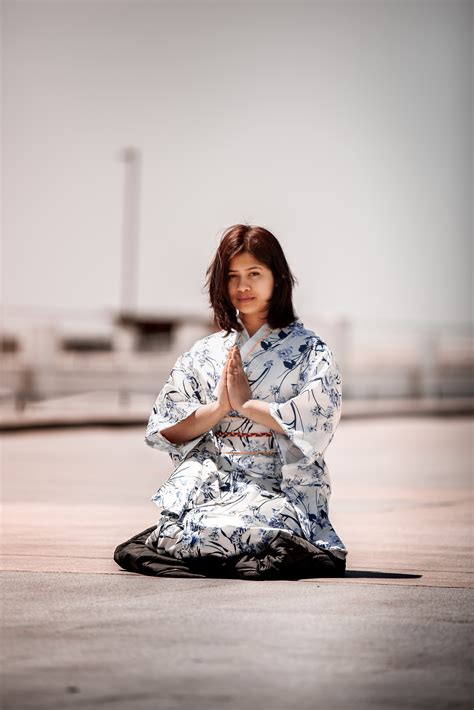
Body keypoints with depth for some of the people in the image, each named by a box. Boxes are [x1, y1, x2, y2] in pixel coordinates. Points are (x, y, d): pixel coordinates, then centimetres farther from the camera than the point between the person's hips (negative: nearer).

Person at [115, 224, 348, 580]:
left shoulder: (309, 350, 5)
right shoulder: (205, 353, 14)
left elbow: (316, 423, -12)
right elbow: (163, 431, 7)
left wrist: (246, 404, -7)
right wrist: (220, 407, -8)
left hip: (280, 490, -3)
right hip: (213, 482, 3)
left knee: (210, 531, -32)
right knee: (179, 526, -29)